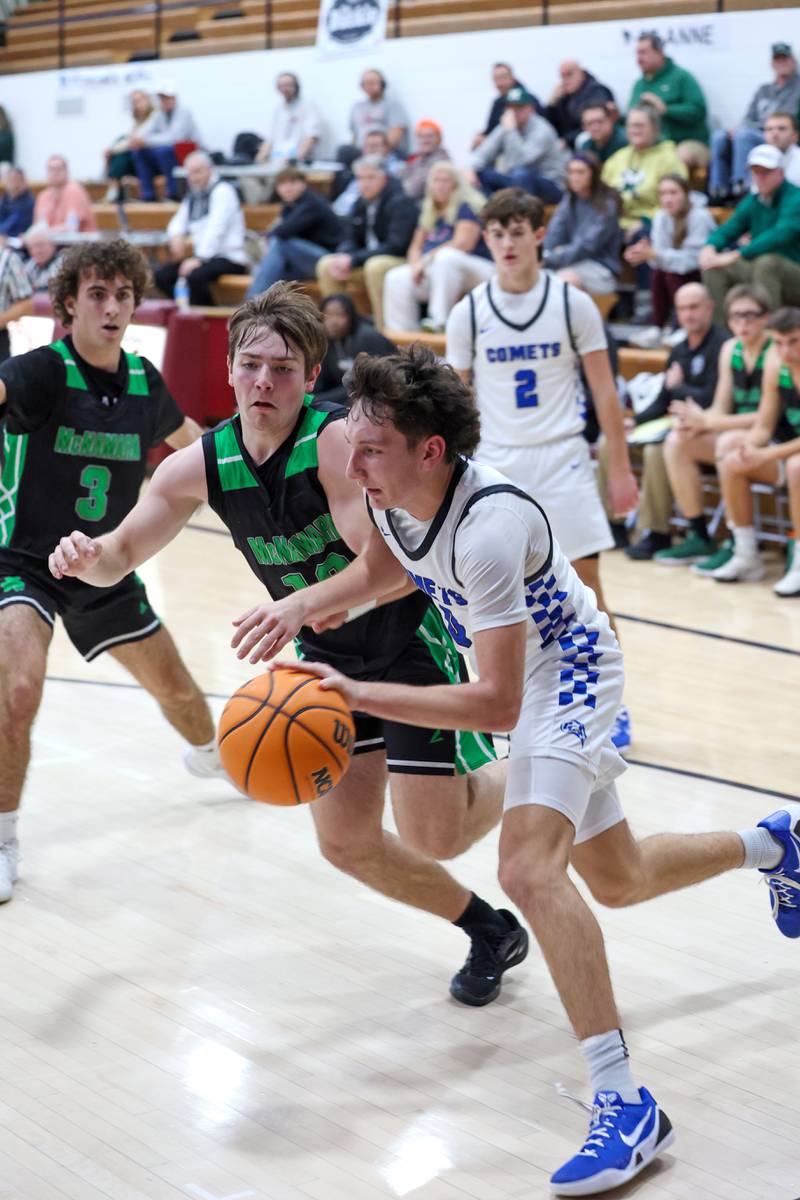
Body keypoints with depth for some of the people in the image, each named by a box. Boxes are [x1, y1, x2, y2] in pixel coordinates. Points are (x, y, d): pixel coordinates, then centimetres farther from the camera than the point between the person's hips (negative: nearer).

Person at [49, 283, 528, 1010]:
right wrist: (87, 558, -26)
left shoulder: (338, 440, -26)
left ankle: (510, 778, 27)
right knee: (346, 842, 4)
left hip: (415, 639, -6)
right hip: (331, 658, 6)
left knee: (435, 837, -9)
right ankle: (490, 933, 27)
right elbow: (121, 555, -2)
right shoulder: (202, 466, -8)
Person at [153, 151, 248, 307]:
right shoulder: (192, 196, 17)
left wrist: (199, 259, -28)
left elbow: (216, 230, -19)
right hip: (203, 257, 8)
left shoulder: (222, 191, -8)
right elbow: (178, 222, 21)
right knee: (160, 274, -8)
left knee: (193, 275, -35)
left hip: (229, 259, -8)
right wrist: (176, 235, -4)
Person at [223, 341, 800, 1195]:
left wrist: (360, 695, -43)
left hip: (567, 674, -9)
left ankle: (626, 1106, -26)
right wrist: (302, 606, -9)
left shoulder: (488, 526, -37)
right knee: (618, 881, 22)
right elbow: (383, 568, 10)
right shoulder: (394, 489, -13)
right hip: (529, 677, 9)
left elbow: (497, 702, -38)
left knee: (530, 872, -30)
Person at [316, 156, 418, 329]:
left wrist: (354, 260, -25)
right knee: (325, 264, -9)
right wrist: (343, 257, -15)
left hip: (403, 260, -7)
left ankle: (383, 327, -31)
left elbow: (396, 245, -22)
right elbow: (349, 239, 11)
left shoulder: (401, 203, -15)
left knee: (375, 266, -38)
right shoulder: (361, 203, 7)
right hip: (368, 259, 7)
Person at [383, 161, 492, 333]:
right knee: (396, 279, -15)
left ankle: (439, 321, -41)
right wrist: (416, 265, -6)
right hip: (434, 273, 7)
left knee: (446, 257, -38)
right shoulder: (429, 214, 17)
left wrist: (427, 259, -15)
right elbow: (416, 247, 17)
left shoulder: (468, 207, -5)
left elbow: (462, 244, -17)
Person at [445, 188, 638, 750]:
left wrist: (620, 469, -2)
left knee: (586, 587, -1)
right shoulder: (469, 313, 0)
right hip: (495, 462, 1)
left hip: (562, 458, -1)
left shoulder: (573, 303, -3)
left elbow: (604, 391, 1)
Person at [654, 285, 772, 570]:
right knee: (677, 441, -10)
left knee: (729, 443, -34)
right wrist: (695, 422, -17)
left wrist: (706, 421, -22)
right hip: (736, 433, 7)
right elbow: (721, 409, 7)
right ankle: (698, 538, -4)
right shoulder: (731, 349, 7)